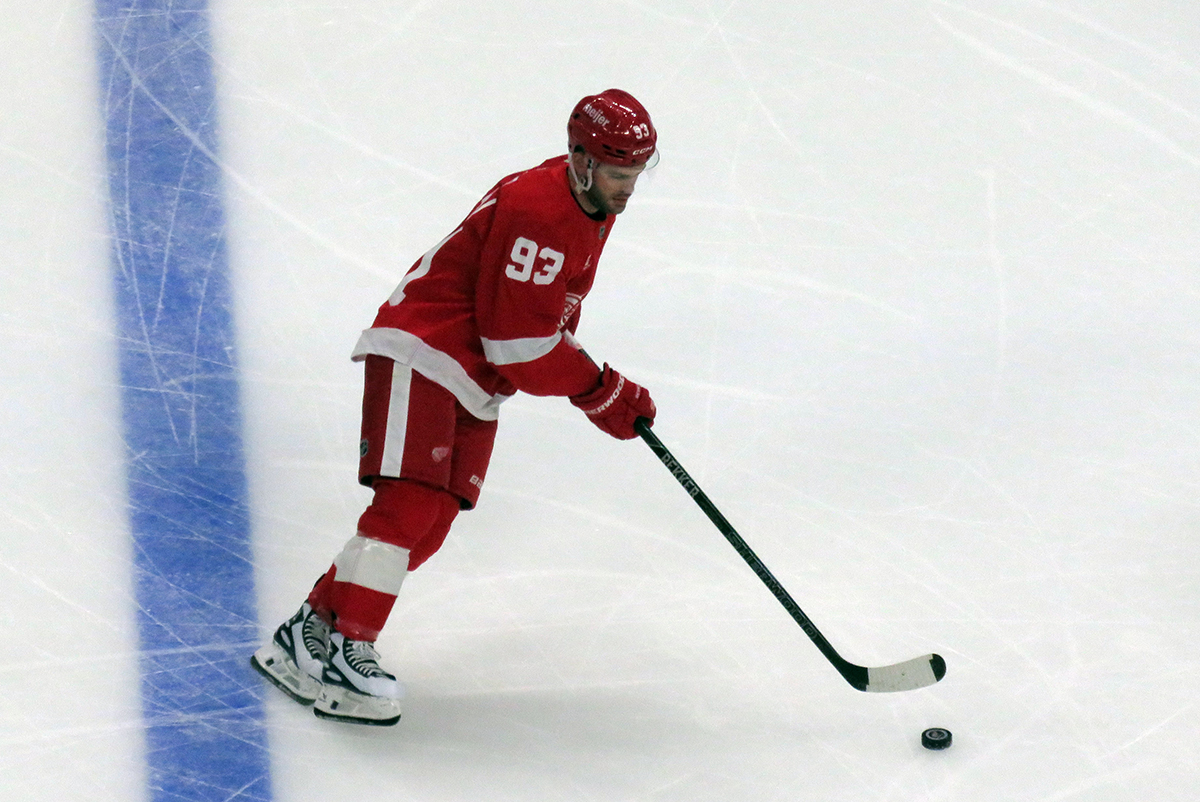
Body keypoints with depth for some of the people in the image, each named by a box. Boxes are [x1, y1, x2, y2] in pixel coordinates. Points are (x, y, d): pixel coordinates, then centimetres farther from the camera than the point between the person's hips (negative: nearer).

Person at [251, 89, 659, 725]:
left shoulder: (592, 209, 11)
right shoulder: (536, 208, -22)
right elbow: (520, 340, -23)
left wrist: (594, 383, 10)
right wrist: (602, 392, -14)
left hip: (477, 384, 10)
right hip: (420, 356, -10)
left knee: (430, 526, 2)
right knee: (409, 505, -20)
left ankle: (310, 632, 7)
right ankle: (341, 651, -20)